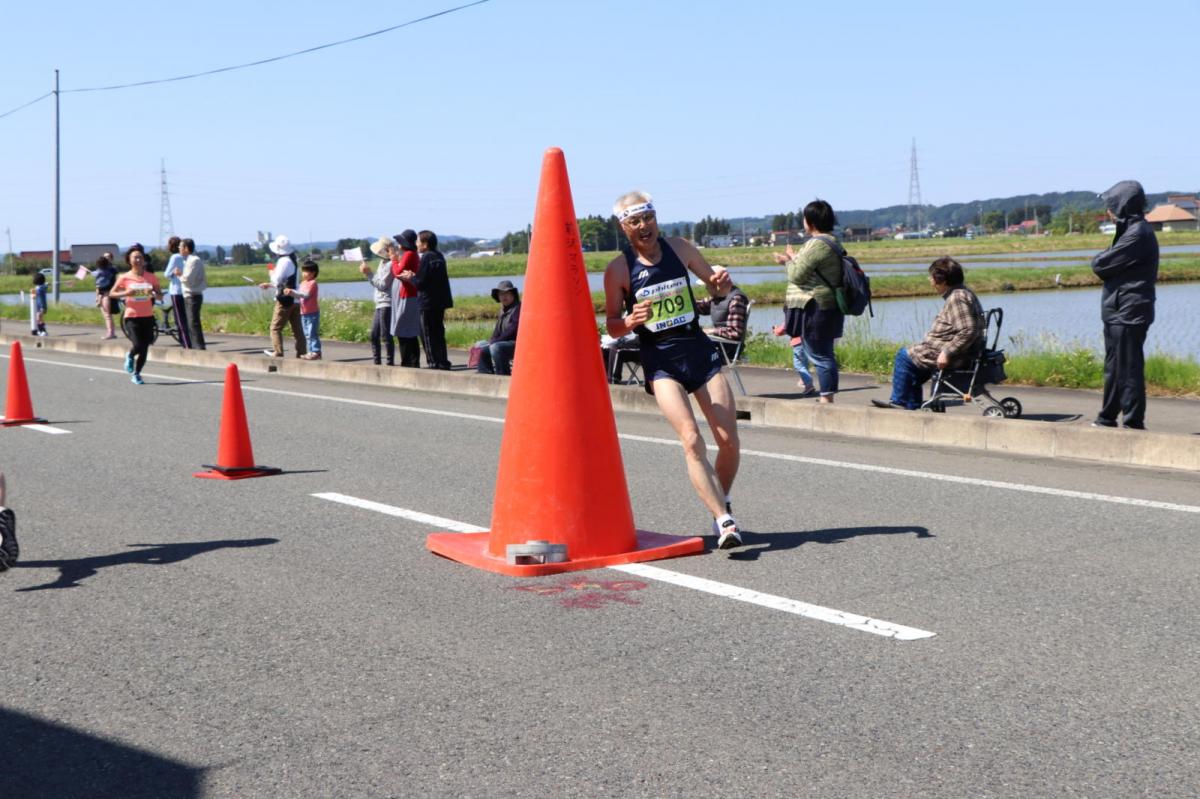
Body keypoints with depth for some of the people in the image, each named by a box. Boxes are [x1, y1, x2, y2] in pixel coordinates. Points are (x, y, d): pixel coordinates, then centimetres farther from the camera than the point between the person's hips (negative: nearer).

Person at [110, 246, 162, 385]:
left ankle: (136, 374, 22)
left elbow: (160, 296, 7)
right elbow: (112, 293, 4)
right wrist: (125, 293, -15)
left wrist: (153, 294, -16)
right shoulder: (125, 278, -2)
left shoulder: (151, 277, 3)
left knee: (144, 349, 2)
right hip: (132, 317, -3)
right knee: (138, 345, -17)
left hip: (148, 317, 3)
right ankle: (130, 356, 19)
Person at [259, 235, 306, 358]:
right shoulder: (292, 260, 14)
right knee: (297, 329, 8)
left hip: (285, 300, -9)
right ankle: (301, 353, 7)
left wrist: (272, 273, 4)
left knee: (276, 328, -2)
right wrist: (269, 285, 24)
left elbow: (277, 280, -16)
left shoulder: (284, 261, -15)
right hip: (295, 300, 9)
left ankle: (278, 352, -5)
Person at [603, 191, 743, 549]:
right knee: (692, 440, -21)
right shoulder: (618, 269, -3)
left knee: (730, 442, 1)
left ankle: (722, 504, 27)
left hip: (699, 349, 3)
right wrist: (630, 321, -21)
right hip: (659, 359, -3)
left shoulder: (681, 248, 5)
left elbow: (716, 286, 18)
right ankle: (724, 521, -22)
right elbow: (612, 327, 1)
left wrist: (722, 283, -6)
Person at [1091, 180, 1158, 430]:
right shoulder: (1131, 230, 17)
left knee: (1128, 369, -6)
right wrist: (1105, 261, -5)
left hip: (1128, 313, -10)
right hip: (1118, 312, 10)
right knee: (1114, 367, 17)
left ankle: (1133, 422, -2)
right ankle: (1107, 418, 26)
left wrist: (1099, 259, 2)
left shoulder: (1138, 234, -17)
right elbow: (1116, 267, 14)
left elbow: (1101, 266, -18)